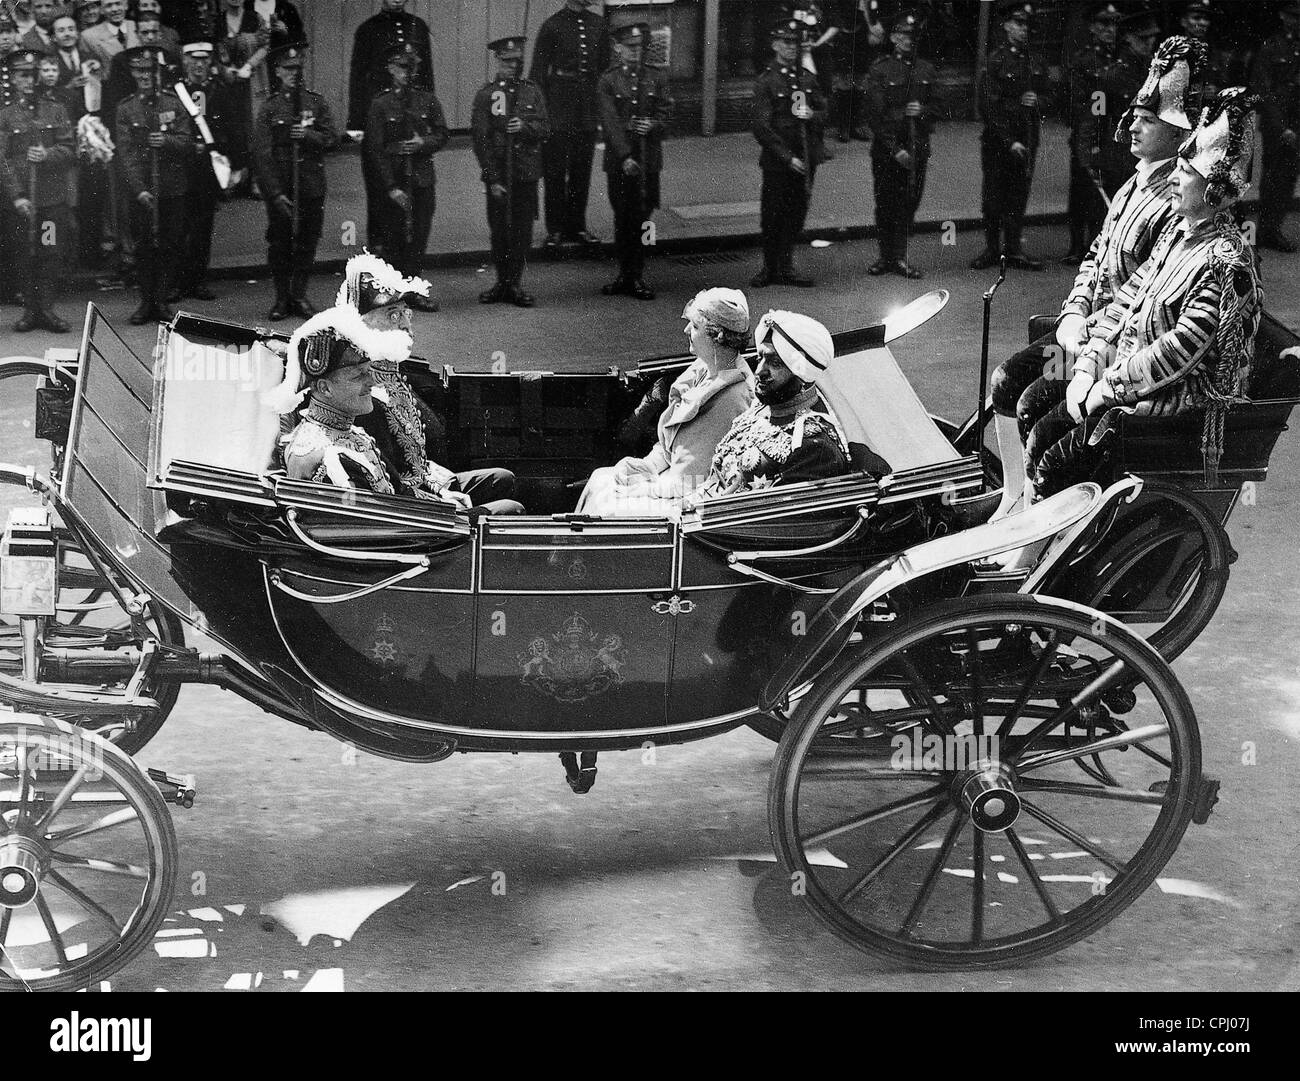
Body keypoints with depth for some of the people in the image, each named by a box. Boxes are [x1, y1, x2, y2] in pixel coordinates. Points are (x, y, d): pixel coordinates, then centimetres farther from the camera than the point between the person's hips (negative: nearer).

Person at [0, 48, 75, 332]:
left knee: (49, 253, 0)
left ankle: (45, 307, 7)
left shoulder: (56, 111, 10)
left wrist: (47, 154, -15)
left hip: (54, 197, 1)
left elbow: (70, 151, 5)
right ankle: (30, 310, 9)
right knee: (24, 255, 1)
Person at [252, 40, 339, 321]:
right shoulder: (269, 108, 2)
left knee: (307, 242, 4)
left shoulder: (317, 103, 8)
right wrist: (276, 193, -11)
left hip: (311, 186, 2)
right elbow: (261, 154, -3)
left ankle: (299, 295, 15)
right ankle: (282, 298, 10)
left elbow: (333, 139, 2)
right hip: (280, 188, -2)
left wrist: (308, 135, -20)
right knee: (279, 243, 0)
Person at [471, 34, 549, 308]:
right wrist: (493, 179, -9)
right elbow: (481, 140, -3)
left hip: (527, 173, 2)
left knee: (522, 231, 1)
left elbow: (546, 129, 7)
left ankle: (514, 284, 8)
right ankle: (502, 283, 13)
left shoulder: (532, 91, 9)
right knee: (499, 231, 3)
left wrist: (526, 126, -16)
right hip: (498, 174, -2)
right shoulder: (486, 95, 1)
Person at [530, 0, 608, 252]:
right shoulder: (553, 26, -6)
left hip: (588, 107, 5)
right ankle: (555, 230, 7)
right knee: (555, 172, 1)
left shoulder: (598, 23, 7)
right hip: (560, 107, -5)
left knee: (582, 172, 10)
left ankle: (577, 227, 18)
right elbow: (537, 72, -5)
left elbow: (604, 65, 15)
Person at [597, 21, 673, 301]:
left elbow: (666, 111, 8)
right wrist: (625, 156, -17)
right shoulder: (608, 82, 1)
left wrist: (653, 124, -15)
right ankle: (625, 275, 13)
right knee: (623, 218, 3)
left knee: (641, 218, 0)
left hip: (649, 159, 1)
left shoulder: (656, 77, 9)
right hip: (619, 160, -1)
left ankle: (635, 277, 5)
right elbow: (610, 122, -7)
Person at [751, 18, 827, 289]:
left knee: (797, 213, 7)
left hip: (806, 159, 4)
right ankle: (770, 268, 15)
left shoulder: (808, 78, 11)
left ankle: (785, 267, 17)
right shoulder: (766, 81, -6)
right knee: (773, 216, 1)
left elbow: (824, 113, 15)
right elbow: (762, 128, -10)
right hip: (777, 162, -4)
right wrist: (788, 157, -15)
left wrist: (812, 115, -10)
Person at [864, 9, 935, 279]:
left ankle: (899, 258, 9)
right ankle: (886, 257, 16)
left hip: (918, 148, 3)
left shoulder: (927, 70, 10)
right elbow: (875, 115, -7)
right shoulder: (879, 71, -2)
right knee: (886, 205, 3)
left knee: (909, 204, 2)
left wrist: (924, 110, -10)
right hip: (886, 150, -3)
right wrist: (895, 149, -13)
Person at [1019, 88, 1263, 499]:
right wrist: (1089, 365, -1)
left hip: (1189, 396, -9)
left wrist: (1104, 391, -18)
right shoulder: (1178, 232, 9)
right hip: (1128, 369, 9)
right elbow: (1128, 298, 12)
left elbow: (1184, 347, -24)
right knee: (1036, 399, 1)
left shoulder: (1226, 260, -20)